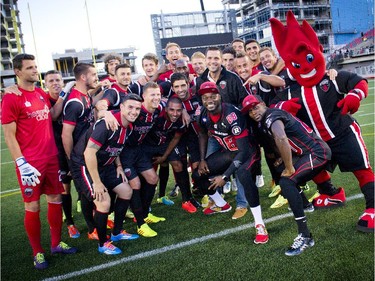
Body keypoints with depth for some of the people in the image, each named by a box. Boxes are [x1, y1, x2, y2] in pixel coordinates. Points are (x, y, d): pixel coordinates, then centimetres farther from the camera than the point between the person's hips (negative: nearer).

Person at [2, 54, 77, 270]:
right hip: (30, 163, -7)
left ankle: (56, 244, 29)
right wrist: (21, 164, -18)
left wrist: (63, 97, 8)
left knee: (56, 200, 13)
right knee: (32, 207, 4)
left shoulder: (42, 94, 9)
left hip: (52, 159, 7)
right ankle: (38, 252, 20)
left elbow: (52, 116, 21)